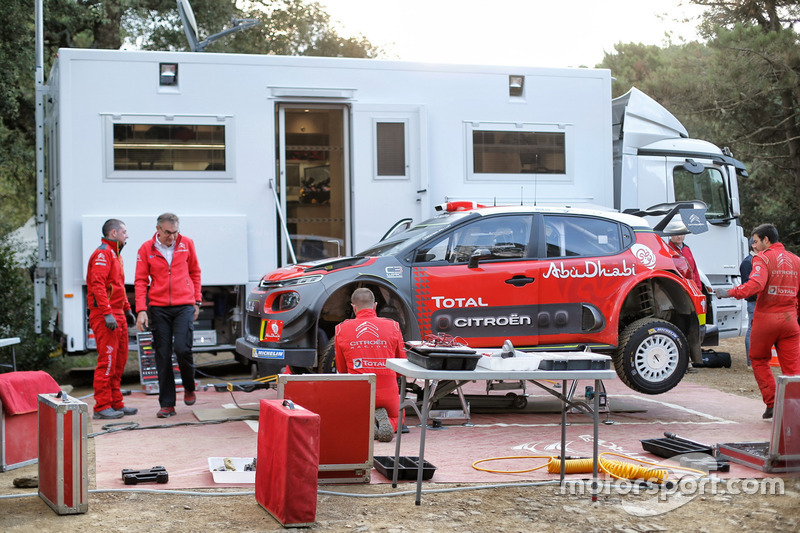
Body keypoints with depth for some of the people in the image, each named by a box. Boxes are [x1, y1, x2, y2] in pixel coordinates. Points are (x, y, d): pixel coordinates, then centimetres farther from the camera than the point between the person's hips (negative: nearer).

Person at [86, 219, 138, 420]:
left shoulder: (115, 254, 22)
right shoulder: (103, 253, -10)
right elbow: (98, 285, -20)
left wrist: (127, 308, 22)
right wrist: (107, 313, -25)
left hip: (117, 314, 10)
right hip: (105, 315, -10)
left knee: (119, 360, 12)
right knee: (107, 361, -9)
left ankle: (116, 403, 18)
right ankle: (102, 407, -5)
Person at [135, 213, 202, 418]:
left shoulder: (187, 244, 6)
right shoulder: (146, 249, 2)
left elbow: (195, 272, 15)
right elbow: (141, 281, 3)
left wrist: (197, 301, 11)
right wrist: (141, 310, -6)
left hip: (184, 305, -1)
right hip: (159, 308, 1)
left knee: (182, 348, -14)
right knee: (162, 355, 1)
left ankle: (189, 387, 15)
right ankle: (167, 404, 8)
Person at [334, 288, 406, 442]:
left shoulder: (341, 329, 1)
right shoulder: (393, 326, 1)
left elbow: (341, 370, 12)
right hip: (388, 393, 0)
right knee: (395, 417, 32)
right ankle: (386, 422, -7)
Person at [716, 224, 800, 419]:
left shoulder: (763, 258, -7)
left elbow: (756, 284, -24)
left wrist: (731, 293, -21)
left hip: (766, 318, -4)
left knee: (759, 360, 15)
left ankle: (772, 404, 8)